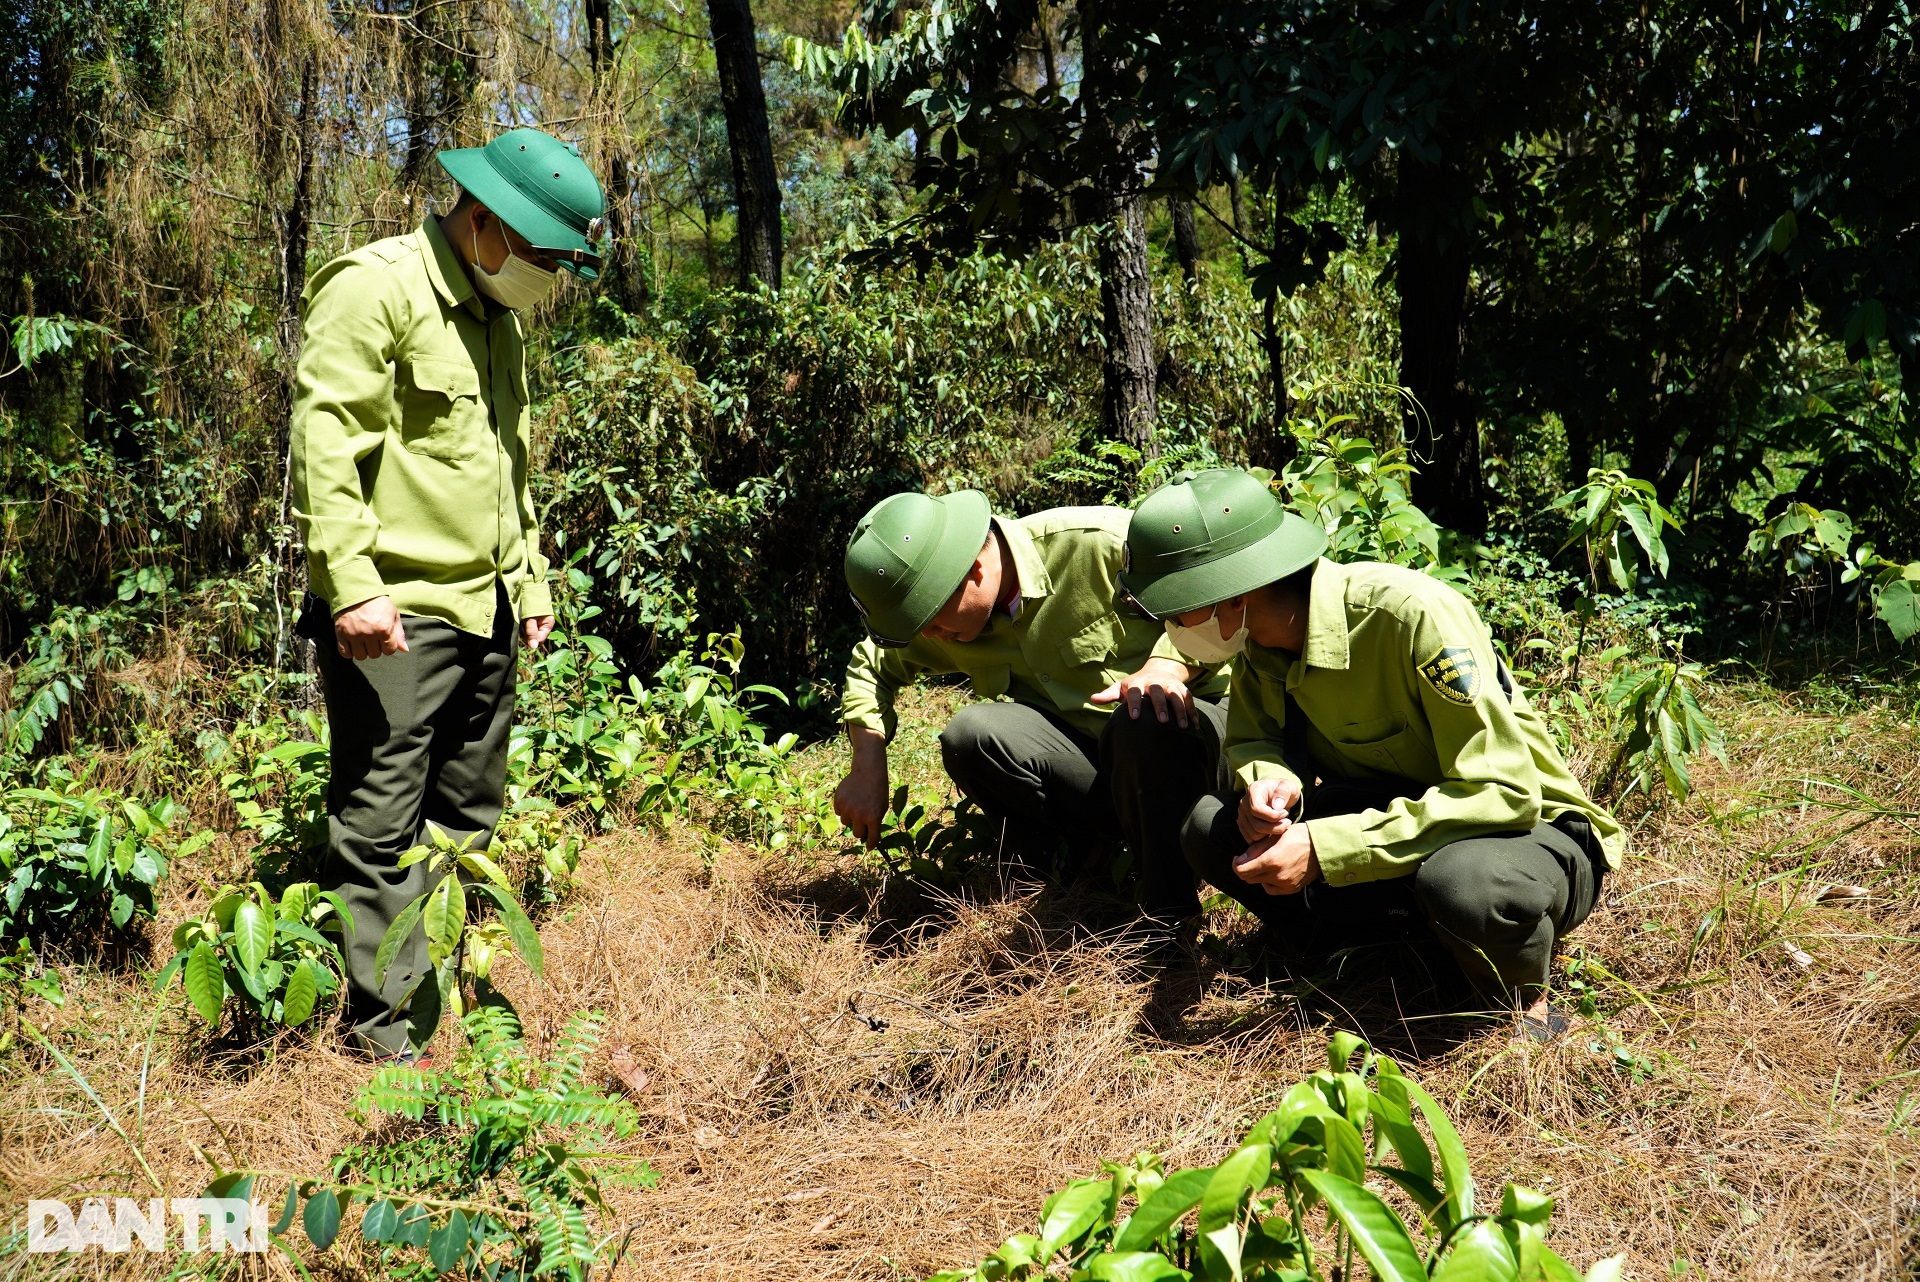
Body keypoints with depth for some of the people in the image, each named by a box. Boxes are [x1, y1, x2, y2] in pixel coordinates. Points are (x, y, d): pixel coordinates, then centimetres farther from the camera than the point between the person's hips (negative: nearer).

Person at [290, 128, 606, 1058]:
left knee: (469, 819, 14)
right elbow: (323, 441, -17)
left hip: (485, 611, 9)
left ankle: (446, 995, 27)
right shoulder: (375, 286, -10)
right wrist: (352, 584, -22)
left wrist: (530, 579, 22)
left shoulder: (499, 314, 18)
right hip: (395, 612, -9)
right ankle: (380, 1026, 8)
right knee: (381, 825, -2)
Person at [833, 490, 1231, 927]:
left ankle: (1169, 915, -20)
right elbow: (870, 665, 17)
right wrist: (868, 770, 4)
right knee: (969, 734, -23)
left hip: (1189, 729, -4)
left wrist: (1168, 666, -32)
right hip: (1082, 761, 4)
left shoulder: (1099, 544, -20)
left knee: (1146, 723, -40)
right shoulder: (948, 623, 0)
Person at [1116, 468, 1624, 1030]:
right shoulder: (1260, 637, -8)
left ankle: (1525, 1003, -8)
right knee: (1210, 827, -13)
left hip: (1533, 828, -6)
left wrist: (1324, 851, -36)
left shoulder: (1414, 615, -29)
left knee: (1462, 883, -41)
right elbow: (1251, 740, 5)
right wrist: (1269, 782, -22)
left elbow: (1504, 793, -31)